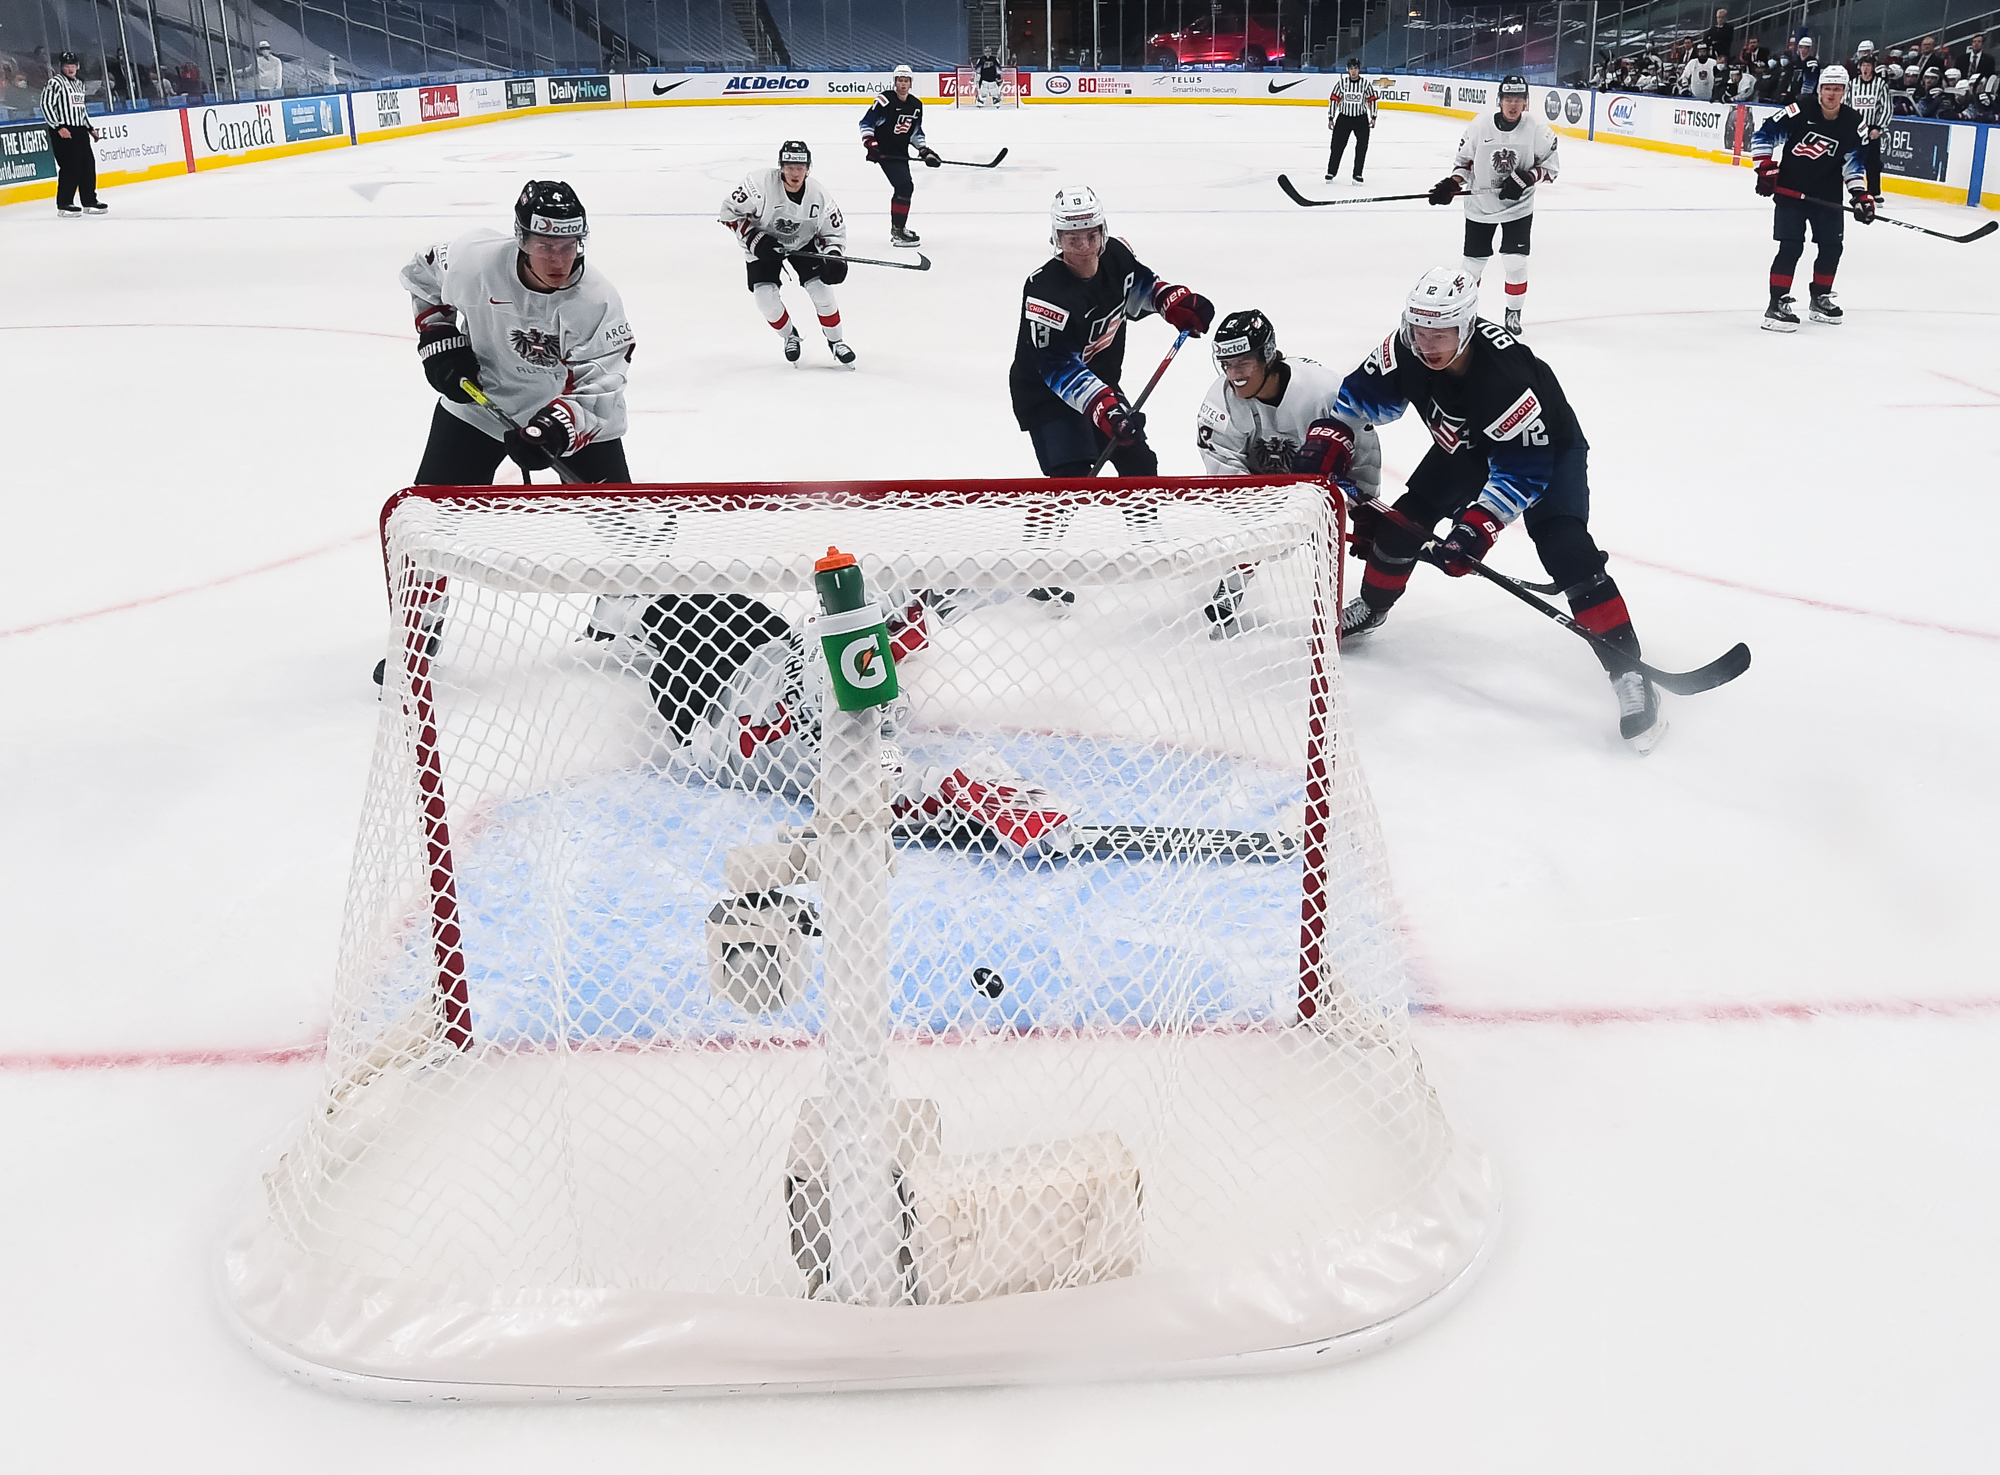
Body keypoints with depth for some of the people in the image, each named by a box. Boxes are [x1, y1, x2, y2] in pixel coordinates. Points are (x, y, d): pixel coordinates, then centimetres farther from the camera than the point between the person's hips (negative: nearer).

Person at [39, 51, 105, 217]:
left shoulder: (78, 84, 18)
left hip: (80, 130, 8)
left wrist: (91, 128, 24)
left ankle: (90, 202, 18)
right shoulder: (56, 82, -8)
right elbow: (46, 105, -14)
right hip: (63, 131, -8)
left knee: (88, 165, 8)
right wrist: (58, 127, -19)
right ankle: (63, 205, -7)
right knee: (70, 166, -12)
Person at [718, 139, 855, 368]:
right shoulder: (760, 183, -31)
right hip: (763, 245, -1)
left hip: (803, 243, 1)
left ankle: (835, 341, 9)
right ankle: (790, 336, 17)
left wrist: (835, 258, -25)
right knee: (766, 296, -13)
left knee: (820, 287, -13)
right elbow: (730, 212, -22)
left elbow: (833, 230, -7)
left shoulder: (818, 194, -21)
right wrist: (754, 239, -29)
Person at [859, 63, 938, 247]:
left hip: (900, 153, 8)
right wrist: (870, 143, -22)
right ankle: (897, 232, -16)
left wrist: (924, 150, 9)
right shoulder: (884, 100, -14)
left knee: (906, 187, 17)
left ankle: (898, 227, 34)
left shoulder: (916, 105, 7)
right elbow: (866, 122, -12)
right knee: (904, 186, -18)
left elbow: (916, 131, 19)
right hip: (883, 151, -8)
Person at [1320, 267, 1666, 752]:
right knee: (1405, 520, 3)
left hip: (1547, 448, -6)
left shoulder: (1506, 375, -41)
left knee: (1565, 548, -24)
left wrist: (1479, 525, -42)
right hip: (1468, 446, 7)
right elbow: (1360, 395, -4)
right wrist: (1333, 443, -16)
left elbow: (1524, 471, -36)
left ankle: (1629, 673, -23)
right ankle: (1369, 609, 32)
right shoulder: (1406, 351, -23)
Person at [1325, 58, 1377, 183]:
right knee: (1337, 146, 1)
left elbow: (1372, 100, 4)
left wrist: (1373, 117, 0)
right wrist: (1331, 118, -2)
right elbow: (1334, 100, 0)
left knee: (1362, 147, -5)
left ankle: (1357, 174, 2)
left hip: (1361, 119, 0)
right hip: (1343, 118, 0)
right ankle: (1331, 172, 15)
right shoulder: (1341, 83, -5)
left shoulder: (1366, 83, -4)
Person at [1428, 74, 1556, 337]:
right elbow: (1465, 160, 1)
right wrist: (1451, 184, -14)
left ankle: (1513, 313, 14)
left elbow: (1549, 167, -4)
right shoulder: (1480, 125, -11)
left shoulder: (1537, 129, -12)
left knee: (1515, 261, -7)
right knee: (1473, 262, 7)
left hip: (1518, 206, -1)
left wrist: (1525, 178, -19)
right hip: (1480, 206, 1)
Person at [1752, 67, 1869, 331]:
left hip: (1827, 195, 5)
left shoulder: (1852, 123, -1)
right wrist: (1766, 168, -17)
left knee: (1832, 247, 9)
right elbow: (1764, 135, -10)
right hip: (1790, 190, -5)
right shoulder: (1799, 113, -15)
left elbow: (1852, 161, 8)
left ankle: (1820, 298, 27)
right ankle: (1777, 304, -11)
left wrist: (1860, 194, 0)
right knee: (1791, 247, -14)